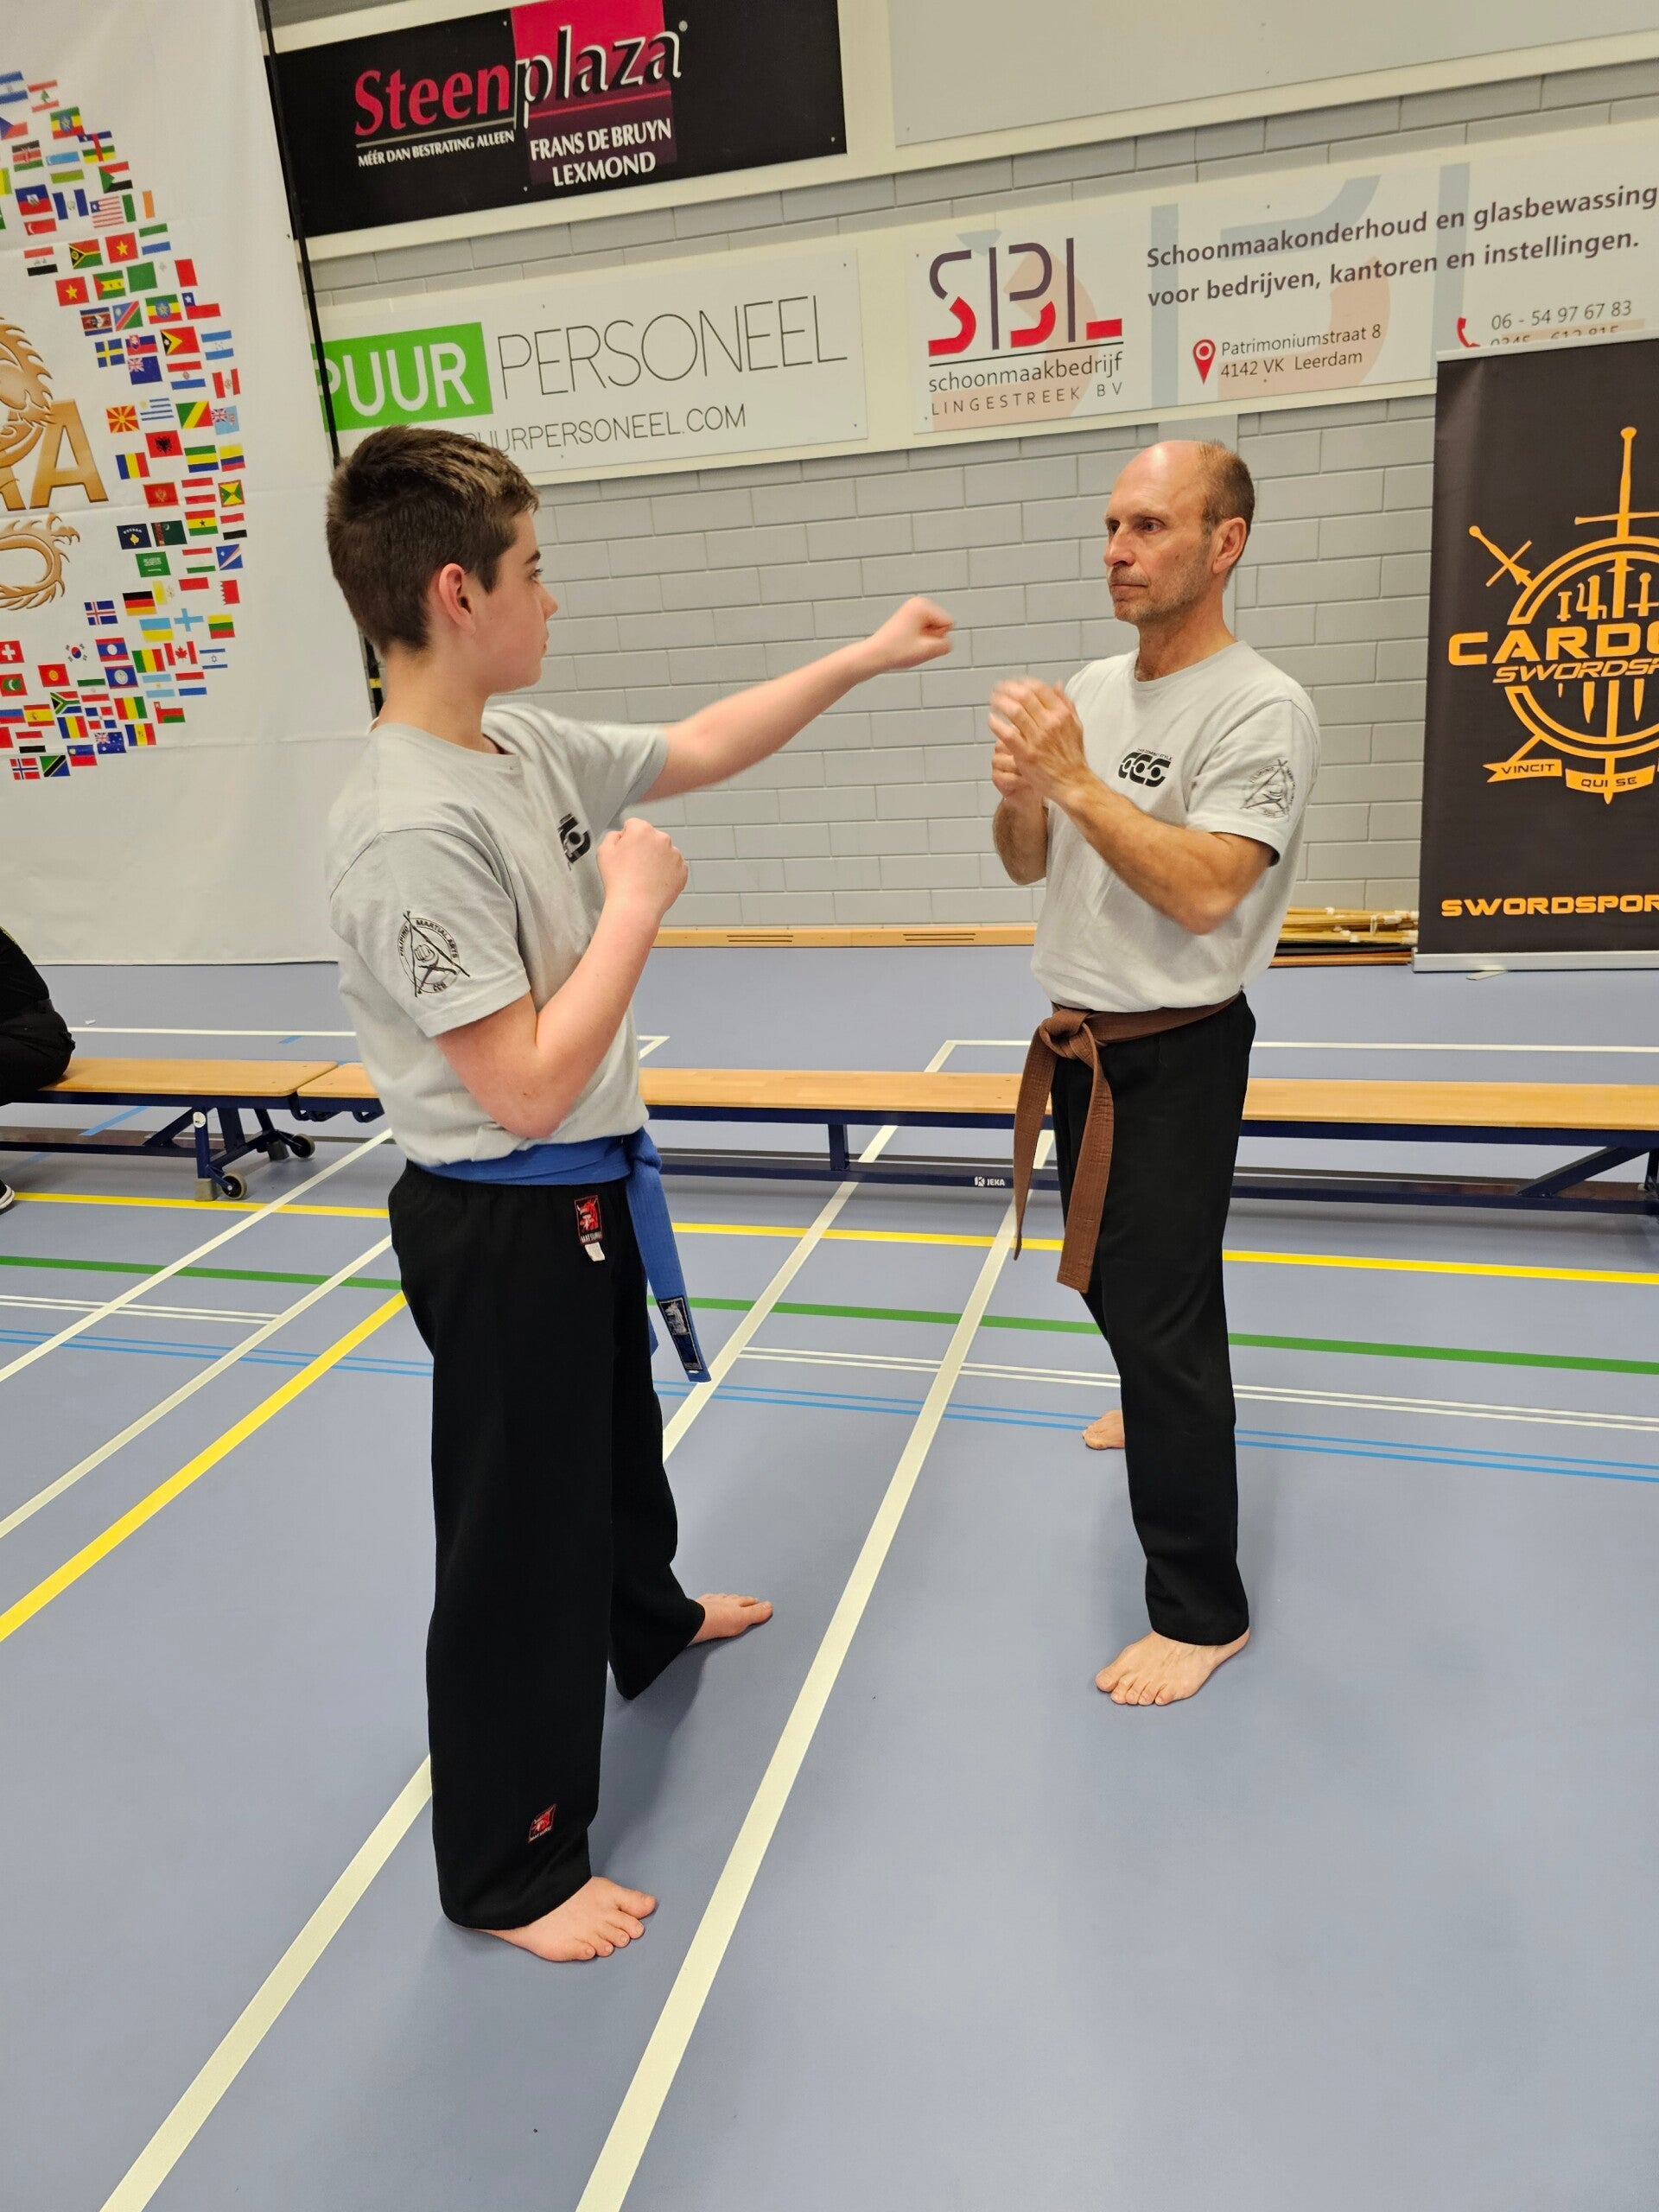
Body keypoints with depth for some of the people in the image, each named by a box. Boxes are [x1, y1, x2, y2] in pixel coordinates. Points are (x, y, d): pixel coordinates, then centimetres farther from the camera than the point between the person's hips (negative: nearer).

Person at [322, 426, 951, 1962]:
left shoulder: (525, 743, -2)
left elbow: (699, 750, 14)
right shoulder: (412, 832, -28)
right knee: (519, 1543, 7)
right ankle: (509, 1873, 29)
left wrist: (864, 658, 14)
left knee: (617, 1440, 31)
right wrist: (637, 906, -21)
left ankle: (649, 1622, 61)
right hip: (501, 1226, -9)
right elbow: (528, 1090, -29)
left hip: (586, 1194, 9)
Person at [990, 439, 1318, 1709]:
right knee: (1115, 1281, 25)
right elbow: (1030, 865, 9)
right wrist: (1020, 794, -12)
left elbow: (1205, 891, -27)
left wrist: (1078, 781, -28)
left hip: (1176, 1058, -8)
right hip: (1084, 1042, 8)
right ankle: (1167, 1409, 54)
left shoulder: (1263, 711, -16)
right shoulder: (1093, 690, 8)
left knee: (1160, 1319, -6)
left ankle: (1202, 1610, 9)